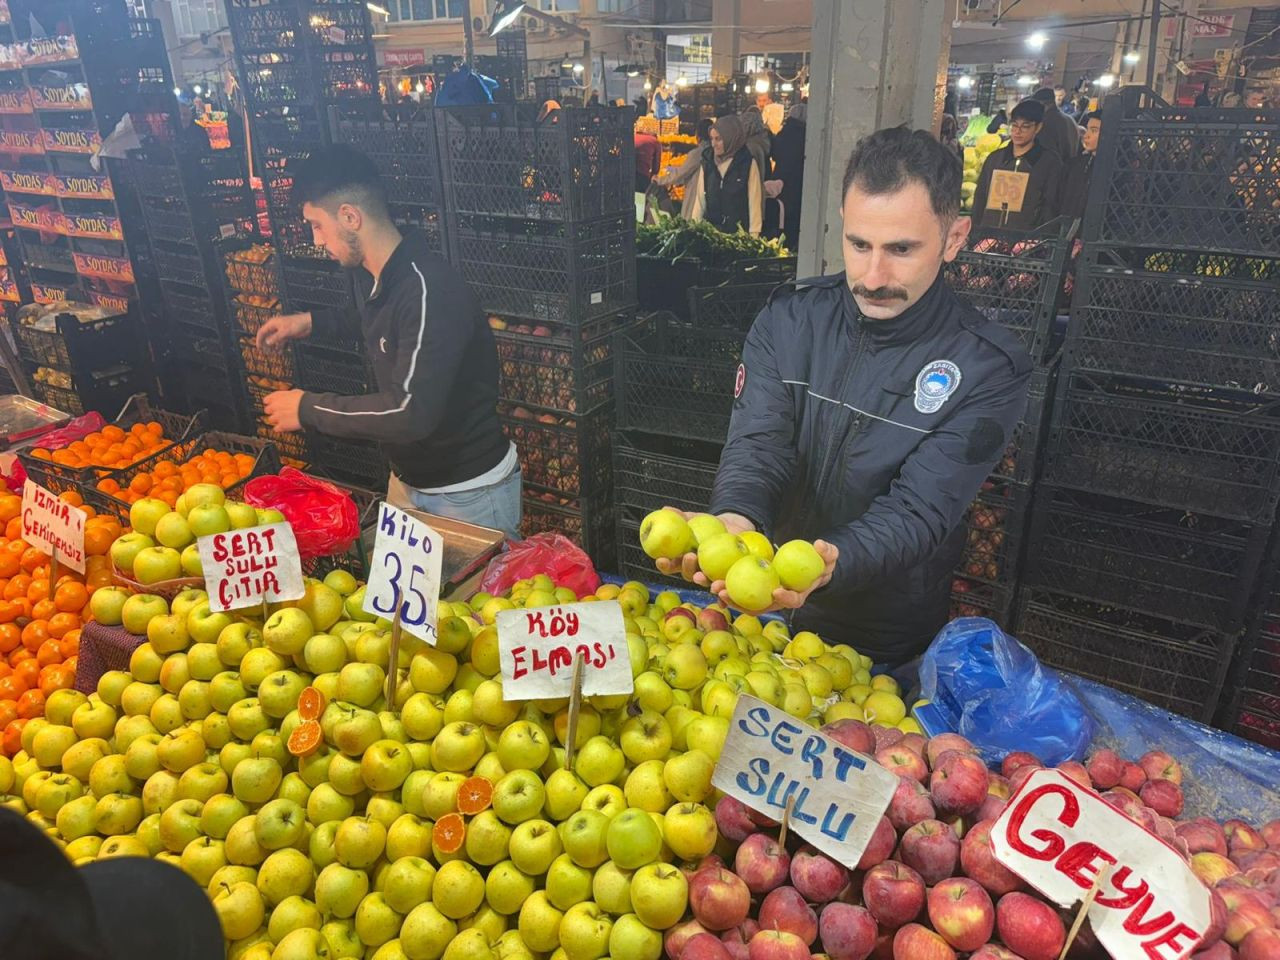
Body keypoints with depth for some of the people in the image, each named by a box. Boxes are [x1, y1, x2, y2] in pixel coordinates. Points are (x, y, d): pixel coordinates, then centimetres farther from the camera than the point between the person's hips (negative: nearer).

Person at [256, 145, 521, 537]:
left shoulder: (429, 290, -29)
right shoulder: (365, 274, 0)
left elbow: (411, 413, -34)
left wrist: (308, 409, -22)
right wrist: (310, 323, 10)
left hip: (470, 491, -9)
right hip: (407, 479, 9)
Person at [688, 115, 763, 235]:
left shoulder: (748, 163, -3)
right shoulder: (707, 162, 7)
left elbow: (754, 203, -5)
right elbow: (700, 199, 7)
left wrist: (753, 236, -10)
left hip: (739, 232, -3)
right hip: (710, 230, 3)